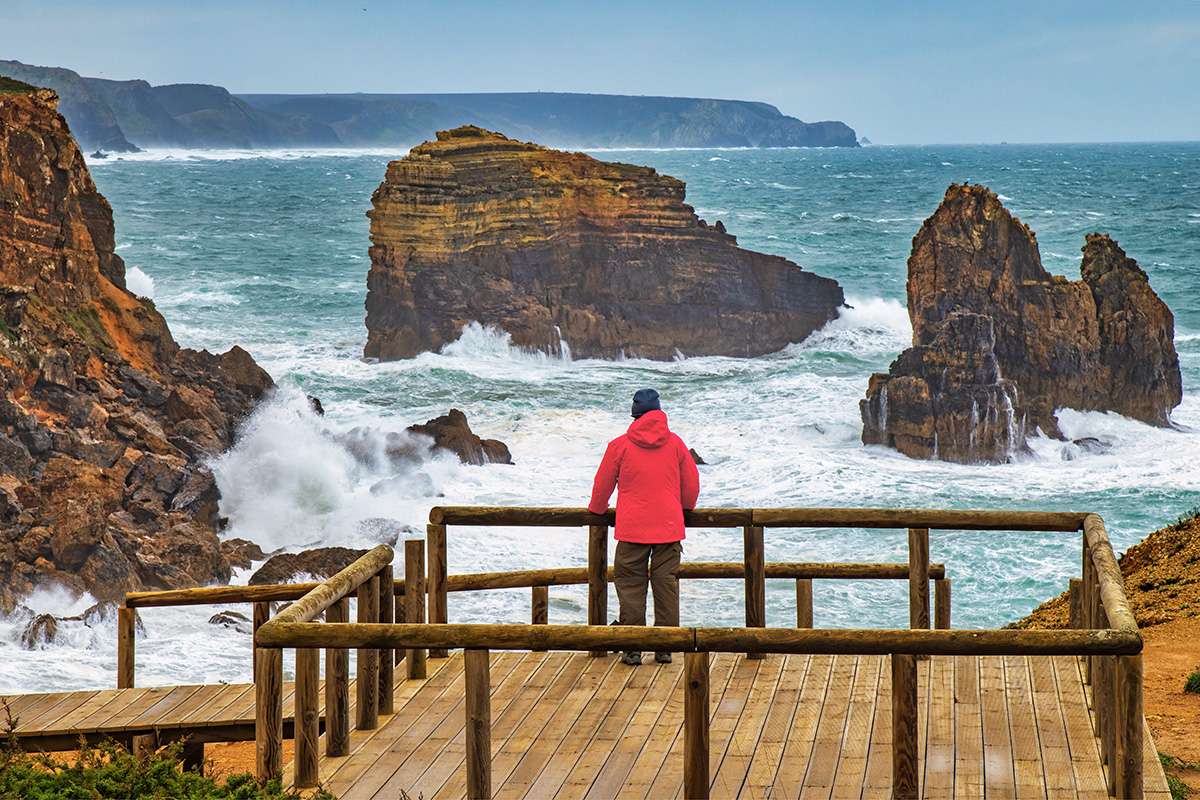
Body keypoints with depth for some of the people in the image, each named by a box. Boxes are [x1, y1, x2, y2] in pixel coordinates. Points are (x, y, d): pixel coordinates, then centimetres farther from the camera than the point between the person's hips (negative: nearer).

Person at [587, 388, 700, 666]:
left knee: (630, 585, 4)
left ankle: (632, 648, 2)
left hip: (632, 528, -2)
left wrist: (597, 509, 30)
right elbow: (692, 484, 12)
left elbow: (602, 484, 9)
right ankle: (665, 648, 7)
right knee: (666, 584, 7)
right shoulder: (675, 443, 3)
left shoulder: (619, 445, -1)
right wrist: (686, 508, 33)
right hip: (669, 527, 2)